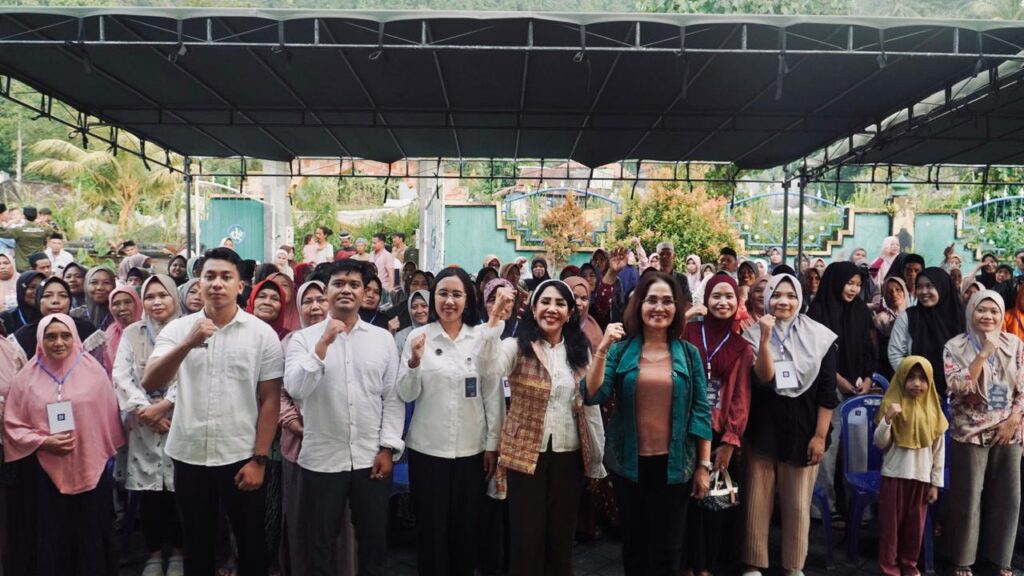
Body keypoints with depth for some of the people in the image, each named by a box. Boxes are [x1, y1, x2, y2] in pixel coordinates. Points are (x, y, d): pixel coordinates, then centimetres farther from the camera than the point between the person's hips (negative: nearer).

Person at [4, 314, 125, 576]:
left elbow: (109, 417, 4)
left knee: (89, 537, 10)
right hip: (42, 472, 0)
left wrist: (107, 455, 7)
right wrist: (42, 442, -13)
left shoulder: (93, 370, -2)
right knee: (47, 540, 7)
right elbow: (12, 425, 2)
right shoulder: (27, 377, 0)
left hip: (89, 469, 0)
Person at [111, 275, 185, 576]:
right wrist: (144, 409, -9)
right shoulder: (132, 332, 9)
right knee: (148, 492, 5)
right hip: (144, 424, 2)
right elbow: (121, 375, 1)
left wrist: (163, 406, -14)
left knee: (178, 490, 2)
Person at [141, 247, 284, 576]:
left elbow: (270, 400, -4)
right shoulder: (178, 329, 0)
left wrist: (259, 459, -8)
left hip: (241, 457, -2)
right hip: (189, 456, 2)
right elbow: (150, 383, -12)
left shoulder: (263, 334, -4)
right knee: (197, 545, 18)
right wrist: (188, 344, -27)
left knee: (251, 543, 12)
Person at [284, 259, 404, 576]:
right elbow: (295, 389, -15)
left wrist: (388, 448, -3)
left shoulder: (384, 338, 3)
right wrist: (324, 343, -20)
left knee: (374, 542, 14)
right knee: (319, 547, 12)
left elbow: (393, 398, 3)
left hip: (372, 459, 1)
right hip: (321, 460, -1)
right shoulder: (304, 338, -1)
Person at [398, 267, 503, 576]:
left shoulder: (483, 337, -1)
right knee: (431, 527, 7)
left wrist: (493, 444, 2)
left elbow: (493, 395, 2)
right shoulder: (418, 336, -3)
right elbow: (406, 394, -6)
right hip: (427, 447, -1)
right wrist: (415, 361, -23)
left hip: (472, 448, 1)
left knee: (467, 527, 11)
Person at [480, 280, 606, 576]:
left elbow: (591, 404, 9)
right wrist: (496, 318, -34)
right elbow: (488, 368, -27)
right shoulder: (518, 347, -5)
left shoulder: (580, 352, 6)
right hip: (526, 454, -3)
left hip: (570, 455, 3)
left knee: (561, 537, 14)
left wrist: (597, 454, 10)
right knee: (527, 538, 3)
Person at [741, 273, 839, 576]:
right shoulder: (754, 334, -1)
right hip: (762, 429, 0)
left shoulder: (820, 337, -2)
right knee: (757, 501, 5)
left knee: (797, 505, 7)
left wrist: (820, 436, -4)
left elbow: (827, 392, -1)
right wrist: (765, 338, -24)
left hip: (802, 430, 0)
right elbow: (763, 379, -15)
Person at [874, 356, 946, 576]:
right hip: (894, 475, -2)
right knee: (891, 524, 4)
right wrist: (887, 419, -24)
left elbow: (939, 450, 6)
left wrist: (935, 483, 7)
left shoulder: (933, 410, 1)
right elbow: (881, 444, -8)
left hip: (922, 477, 2)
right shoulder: (892, 405, -6)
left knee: (915, 525, 13)